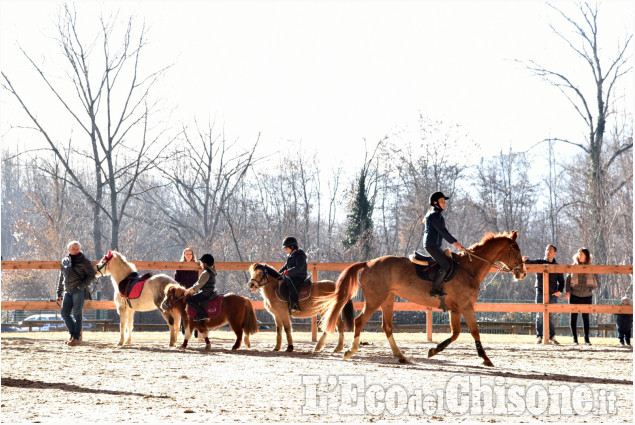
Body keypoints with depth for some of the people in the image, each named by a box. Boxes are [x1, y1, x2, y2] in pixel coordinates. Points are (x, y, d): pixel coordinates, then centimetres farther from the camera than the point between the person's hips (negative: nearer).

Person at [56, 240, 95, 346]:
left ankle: (76, 337, 0)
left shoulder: (84, 261, -1)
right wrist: (59, 293, 18)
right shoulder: (65, 261, 15)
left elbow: (91, 275, -4)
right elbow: (61, 278, 21)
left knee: (77, 314, -5)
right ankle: (73, 333, 15)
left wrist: (81, 286, -15)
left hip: (79, 290, -6)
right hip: (67, 291, 6)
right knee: (64, 313, 1)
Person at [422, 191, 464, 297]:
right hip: (431, 244, -11)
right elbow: (442, 231, -16)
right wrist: (454, 242, -11)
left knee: (448, 263, 10)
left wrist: (455, 242, 13)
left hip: (435, 245, 11)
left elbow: (443, 231, 20)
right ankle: (434, 290, -17)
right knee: (445, 265, -17)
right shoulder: (434, 215, -13)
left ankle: (440, 288, 8)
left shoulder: (437, 214, 19)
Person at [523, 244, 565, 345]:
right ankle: (539, 337, -1)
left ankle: (552, 337, 7)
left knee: (551, 316, 3)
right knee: (540, 315, -2)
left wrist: (560, 291, 0)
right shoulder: (539, 262, 8)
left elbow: (561, 280, 16)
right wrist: (525, 260, -33)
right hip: (541, 292, -1)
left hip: (553, 295, 1)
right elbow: (531, 263, -10)